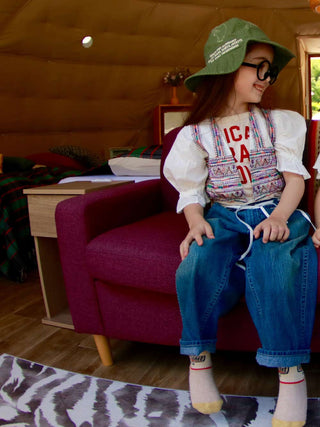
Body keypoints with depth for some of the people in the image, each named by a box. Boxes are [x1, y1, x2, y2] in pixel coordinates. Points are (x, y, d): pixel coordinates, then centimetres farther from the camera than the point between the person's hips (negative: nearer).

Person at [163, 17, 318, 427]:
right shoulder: (196, 133, 6)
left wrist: (280, 215, -17)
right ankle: (199, 358, -12)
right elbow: (191, 192, 3)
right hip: (223, 216, 0)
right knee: (201, 261, -32)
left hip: (274, 211, 1)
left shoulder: (278, 121, 12)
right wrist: (196, 222, -20)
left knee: (273, 262, -34)